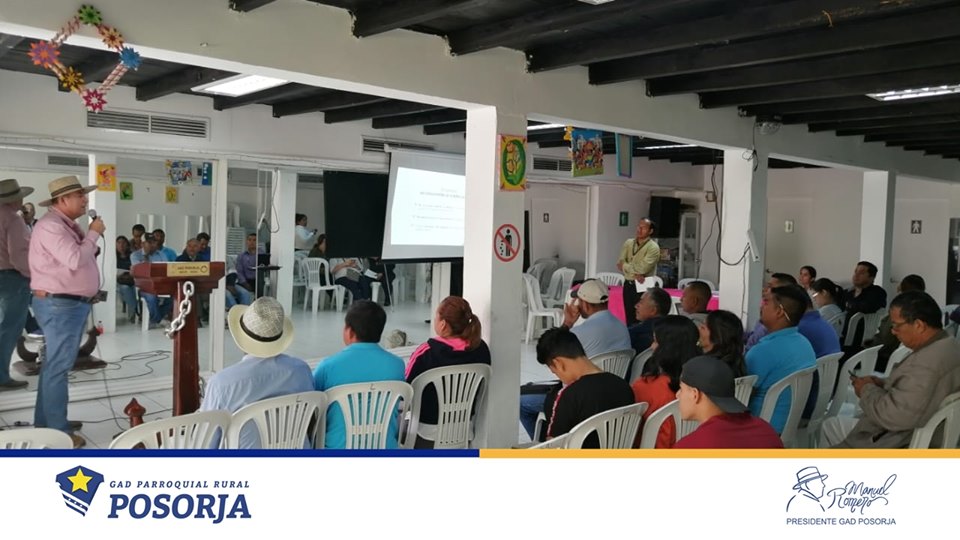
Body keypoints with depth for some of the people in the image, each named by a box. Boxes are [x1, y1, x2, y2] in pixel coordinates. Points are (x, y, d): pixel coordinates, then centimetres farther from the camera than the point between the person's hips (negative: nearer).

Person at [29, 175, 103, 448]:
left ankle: (46, 423, 27)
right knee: (58, 368, -5)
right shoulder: (51, 226, -17)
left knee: (55, 366, 16)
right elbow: (75, 260, -26)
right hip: (59, 304, -11)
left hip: (70, 303, 11)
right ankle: (58, 432, 1)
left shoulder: (67, 225, 16)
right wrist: (93, 233, -15)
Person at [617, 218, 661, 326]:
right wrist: (635, 274, -16)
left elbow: (642, 269, -20)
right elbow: (620, 264, -1)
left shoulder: (653, 248, -10)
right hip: (628, 285, 5)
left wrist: (626, 265, -6)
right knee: (629, 319, 12)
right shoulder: (628, 243, 8)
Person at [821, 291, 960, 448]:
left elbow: (895, 416, -33)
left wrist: (867, 390, -14)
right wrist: (883, 384, 2)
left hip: (898, 445, -11)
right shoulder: (947, 345, 2)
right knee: (831, 425, 26)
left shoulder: (928, 361, -32)